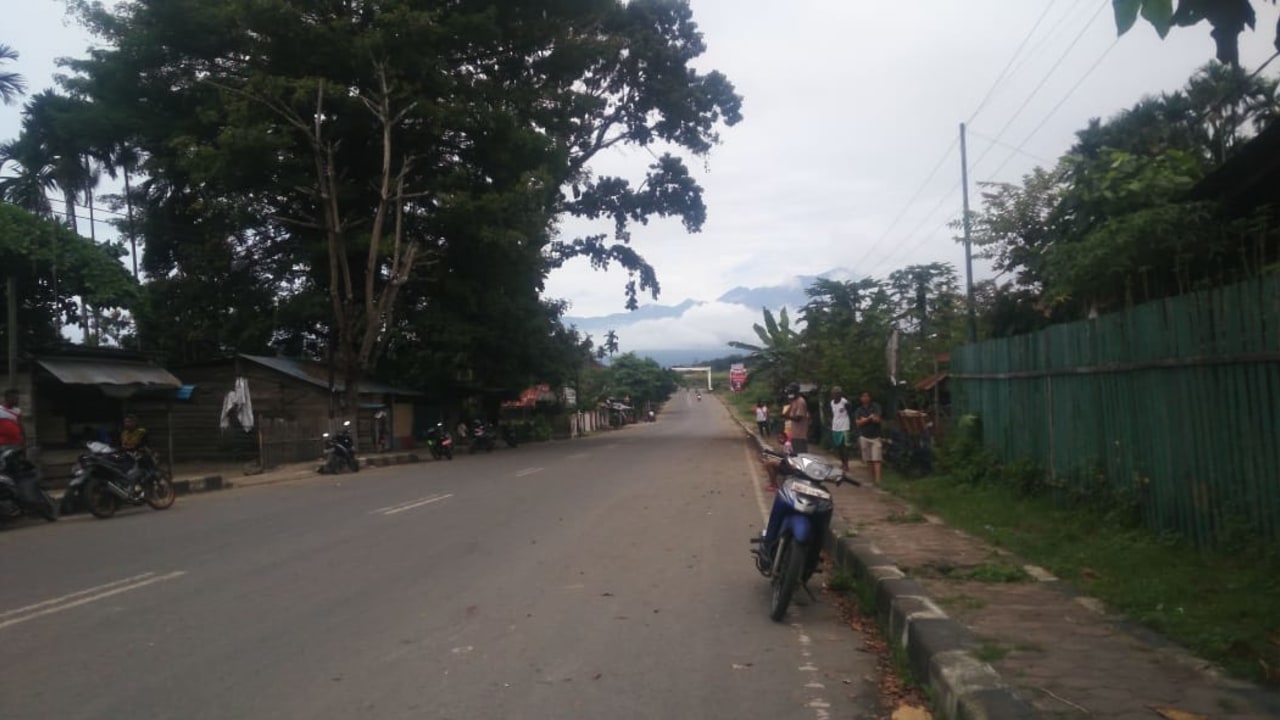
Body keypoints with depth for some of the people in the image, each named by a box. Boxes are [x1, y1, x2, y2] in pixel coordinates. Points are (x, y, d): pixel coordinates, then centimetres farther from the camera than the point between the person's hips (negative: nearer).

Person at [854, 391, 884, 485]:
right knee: (868, 459, 5)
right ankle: (873, 476, 19)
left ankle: (877, 479, -18)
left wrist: (865, 419, -8)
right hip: (864, 437, 3)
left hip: (875, 436, -2)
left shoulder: (875, 407, 0)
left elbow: (877, 420, -10)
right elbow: (858, 422, -6)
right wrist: (870, 418, -11)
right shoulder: (859, 410, 7)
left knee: (876, 459, -9)